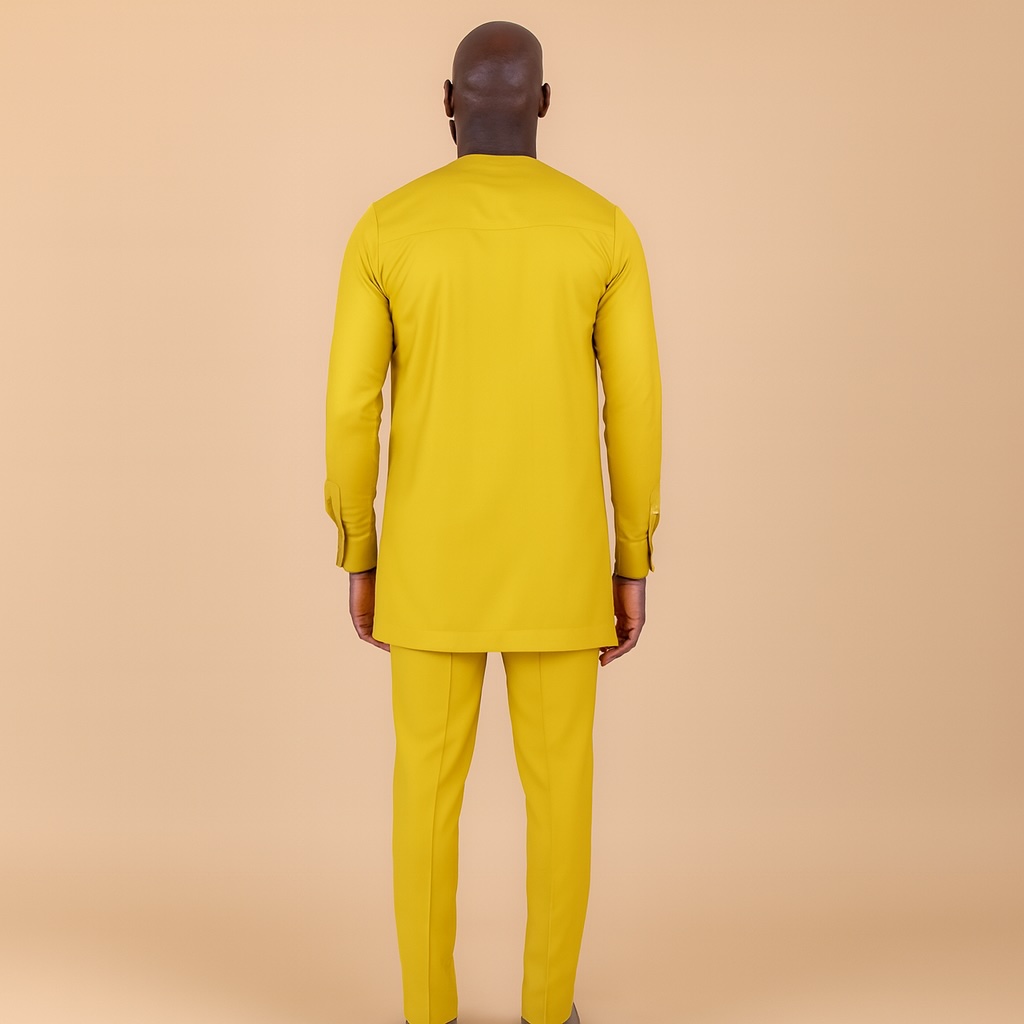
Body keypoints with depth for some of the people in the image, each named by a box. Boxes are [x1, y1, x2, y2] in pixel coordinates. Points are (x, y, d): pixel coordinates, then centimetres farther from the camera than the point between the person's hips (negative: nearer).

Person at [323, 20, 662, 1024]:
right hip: (556, 555, 0)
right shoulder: (604, 229, -3)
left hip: (431, 554, 0)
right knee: (558, 777, 12)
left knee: (429, 778, 11)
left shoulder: (384, 230, -4)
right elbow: (635, 412, -3)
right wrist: (632, 565, 6)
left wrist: (357, 562, 7)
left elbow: (350, 410, -4)